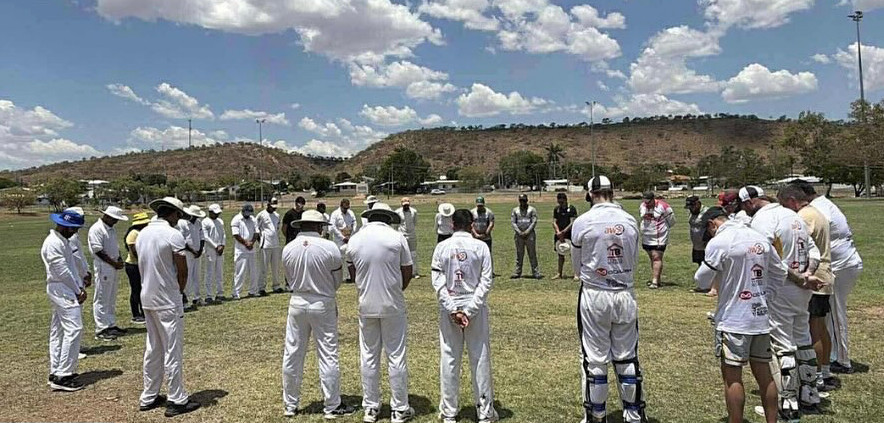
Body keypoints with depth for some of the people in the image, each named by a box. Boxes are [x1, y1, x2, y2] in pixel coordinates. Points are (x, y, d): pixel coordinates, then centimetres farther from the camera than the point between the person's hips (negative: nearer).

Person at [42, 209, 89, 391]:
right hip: (63, 292, -11)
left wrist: (84, 275, 13)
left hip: (66, 292, 11)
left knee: (58, 332, 13)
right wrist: (78, 291, -12)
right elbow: (63, 272, -18)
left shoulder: (64, 241, 14)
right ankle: (63, 376, -11)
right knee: (73, 329, -13)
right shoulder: (53, 243, -17)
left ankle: (56, 373, 21)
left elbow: (74, 260, 26)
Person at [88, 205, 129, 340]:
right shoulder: (96, 229, -12)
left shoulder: (112, 229, 16)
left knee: (111, 299, 14)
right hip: (103, 267, -9)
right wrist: (114, 263, -16)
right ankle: (101, 329, 1)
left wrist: (119, 259, 4)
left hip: (114, 267, 9)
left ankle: (111, 325, 22)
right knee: (101, 300, -4)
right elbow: (98, 250, -18)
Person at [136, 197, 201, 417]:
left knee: (152, 349, 16)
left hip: (147, 298, 8)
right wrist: (180, 291, 4)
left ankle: (149, 397, 24)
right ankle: (177, 400, 7)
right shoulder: (173, 235, -16)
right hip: (168, 300, -8)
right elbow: (182, 270, -14)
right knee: (173, 350, 0)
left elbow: (143, 266, 10)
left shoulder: (142, 234, 7)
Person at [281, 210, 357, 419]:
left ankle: (290, 404, 26)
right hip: (323, 305, -3)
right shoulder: (330, 247, -14)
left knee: (292, 356, 14)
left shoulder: (287, 249, -5)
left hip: (297, 303, 3)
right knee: (328, 357, 6)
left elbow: (290, 280, 5)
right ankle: (332, 407, 15)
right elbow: (337, 281, -2)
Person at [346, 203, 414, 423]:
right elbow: (407, 273, -2)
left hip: (366, 306, 3)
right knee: (396, 357, 5)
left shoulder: (354, 240, 0)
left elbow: (352, 274, 9)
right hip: (393, 306, -2)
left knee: (369, 357, 12)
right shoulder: (397, 238, -8)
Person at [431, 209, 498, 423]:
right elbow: (486, 281, -9)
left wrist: (452, 309, -9)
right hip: (476, 308, -1)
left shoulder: (442, 247, -2)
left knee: (449, 359, 8)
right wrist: (470, 310, -9)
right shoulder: (481, 247, -4)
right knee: (480, 358, 8)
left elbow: (438, 282, -6)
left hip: (449, 308, 1)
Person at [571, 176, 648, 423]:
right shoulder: (630, 221, 0)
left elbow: (577, 268, 0)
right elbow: (633, 262, 9)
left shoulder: (582, 222, -10)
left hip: (594, 296, -3)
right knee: (627, 358, 13)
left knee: (595, 359, 7)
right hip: (625, 294, 3)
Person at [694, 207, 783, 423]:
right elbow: (780, 275, 14)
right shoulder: (761, 239, 6)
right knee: (763, 373, 15)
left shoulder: (718, 243, -14)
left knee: (732, 376, 3)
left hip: (733, 319, -6)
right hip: (761, 317, 7)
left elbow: (702, 281, -8)